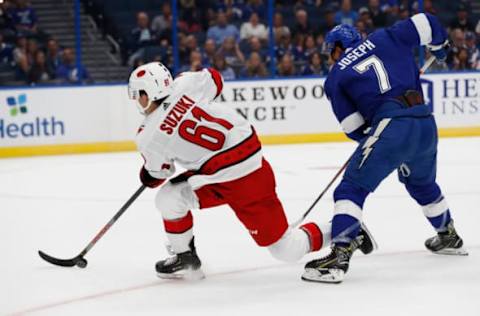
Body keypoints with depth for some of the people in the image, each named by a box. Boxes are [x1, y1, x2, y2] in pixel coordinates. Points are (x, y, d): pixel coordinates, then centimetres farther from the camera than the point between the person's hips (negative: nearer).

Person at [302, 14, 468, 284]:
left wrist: (369, 135, 29)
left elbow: (354, 128, 8)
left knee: (352, 188, 1)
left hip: (391, 128, -5)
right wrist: (440, 46, 35)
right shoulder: (383, 39, 18)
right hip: (426, 125, 5)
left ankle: (339, 256, -16)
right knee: (422, 183, 32)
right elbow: (424, 23, 15)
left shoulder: (335, 77, 12)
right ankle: (449, 238, 49)